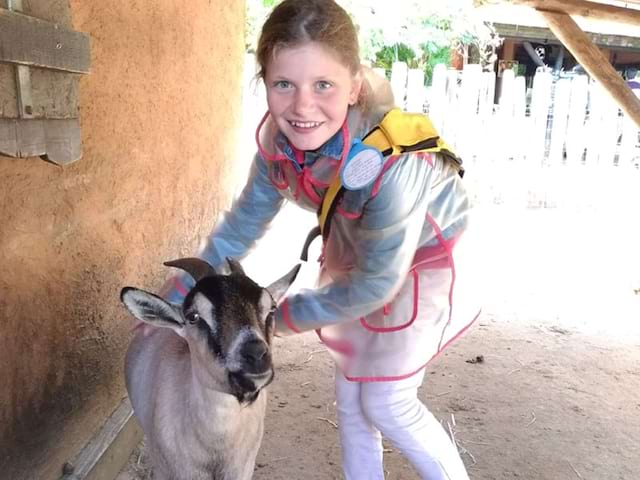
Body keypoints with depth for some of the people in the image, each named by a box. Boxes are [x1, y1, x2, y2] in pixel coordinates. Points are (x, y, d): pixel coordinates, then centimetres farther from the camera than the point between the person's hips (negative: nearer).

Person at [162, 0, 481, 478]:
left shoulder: (391, 165, -41)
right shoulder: (278, 139, -24)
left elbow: (375, 284, -27)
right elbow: (244, 222, -6)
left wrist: (280, 317, -16)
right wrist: (178, 296, -3)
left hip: (425, 258, -5)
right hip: (356, 250, 6)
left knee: (387, 401, 0)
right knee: (350, 392, 14)